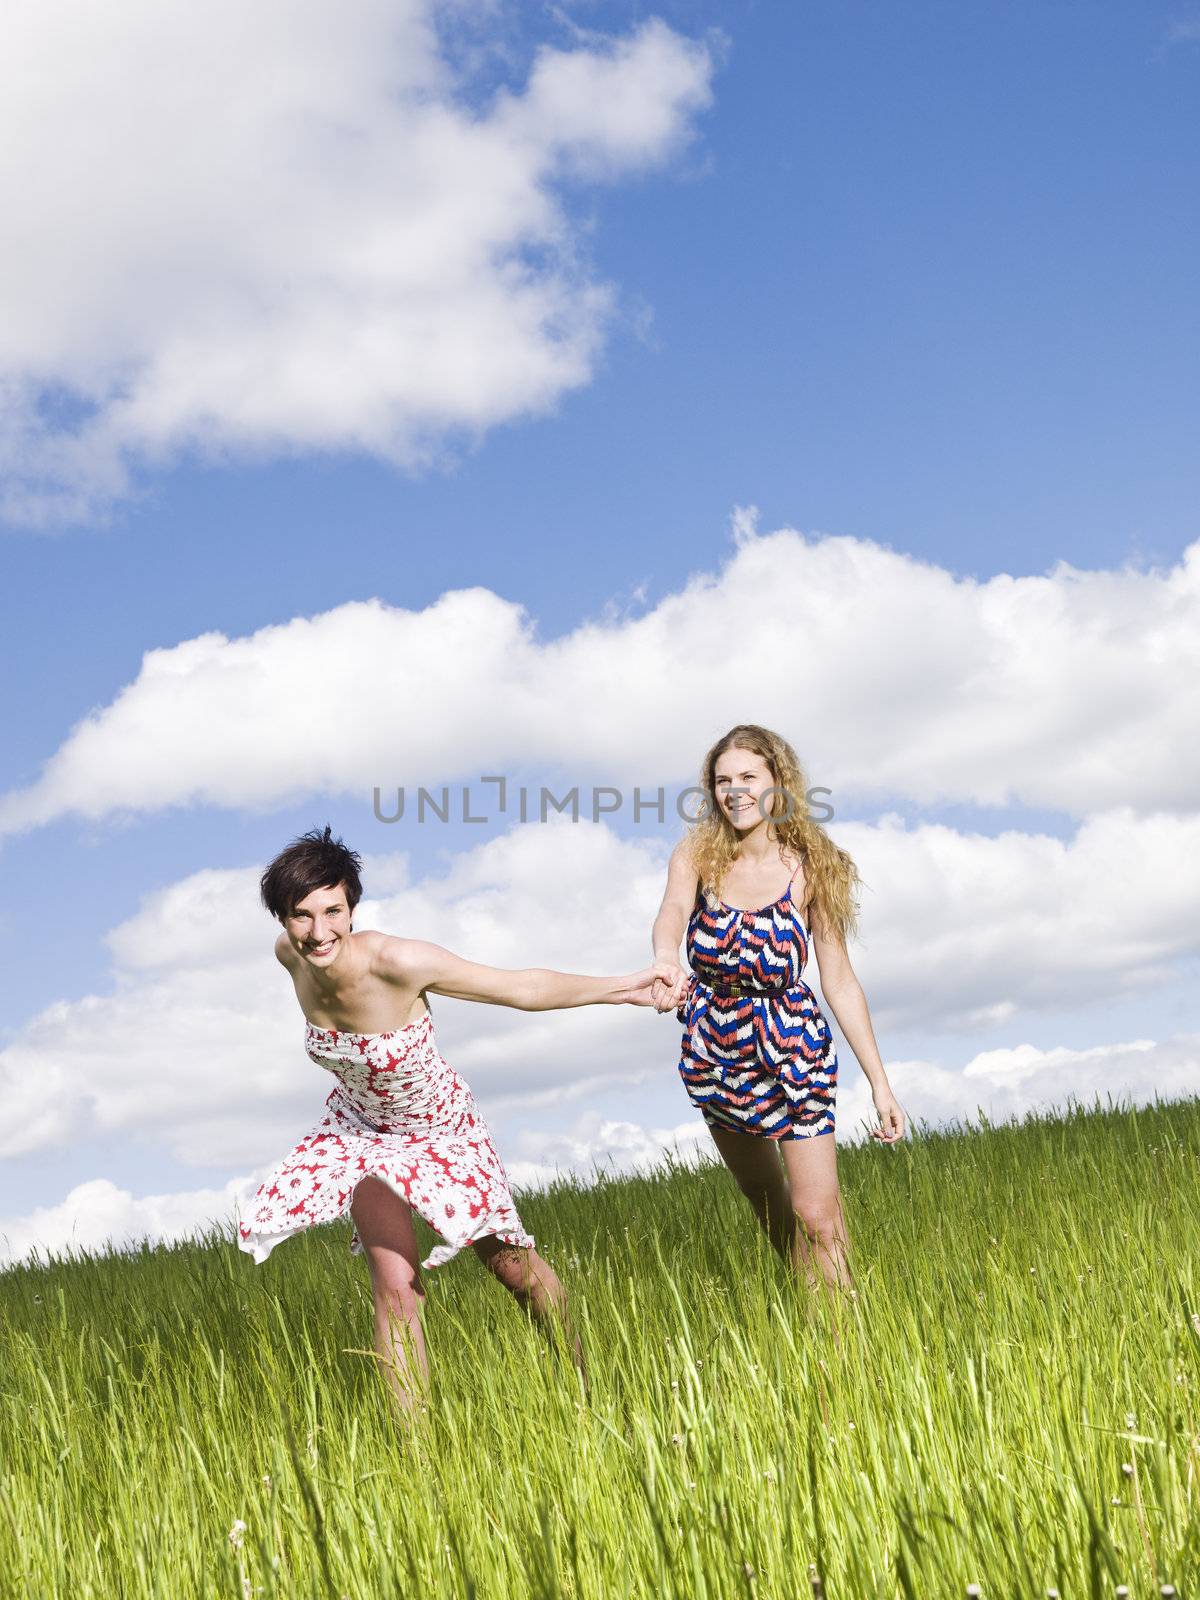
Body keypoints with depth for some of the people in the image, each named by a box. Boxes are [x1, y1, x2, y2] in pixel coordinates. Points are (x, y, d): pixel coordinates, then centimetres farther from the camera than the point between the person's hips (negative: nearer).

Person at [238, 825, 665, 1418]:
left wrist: (625, 988, -28)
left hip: (441, 1131, -3)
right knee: (396, 1290, -12)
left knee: (515, 1268, 11)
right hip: (360, 1130, 3)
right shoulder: (290, 956, -21)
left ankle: (586, 1383, 37)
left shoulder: (396, 962, -36)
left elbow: (524, 987, -28)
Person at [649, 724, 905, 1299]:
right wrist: (666, 962, -54)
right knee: (765, 1202, 19)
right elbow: (673, 912, -30)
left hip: (791, 1046, -3)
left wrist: (880, 1082, -10)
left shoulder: (811, 868, -11)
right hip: (712, 1051, 3)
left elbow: (839, 982, -8)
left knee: (817, 1214, -9)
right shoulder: (697, 854, -8)